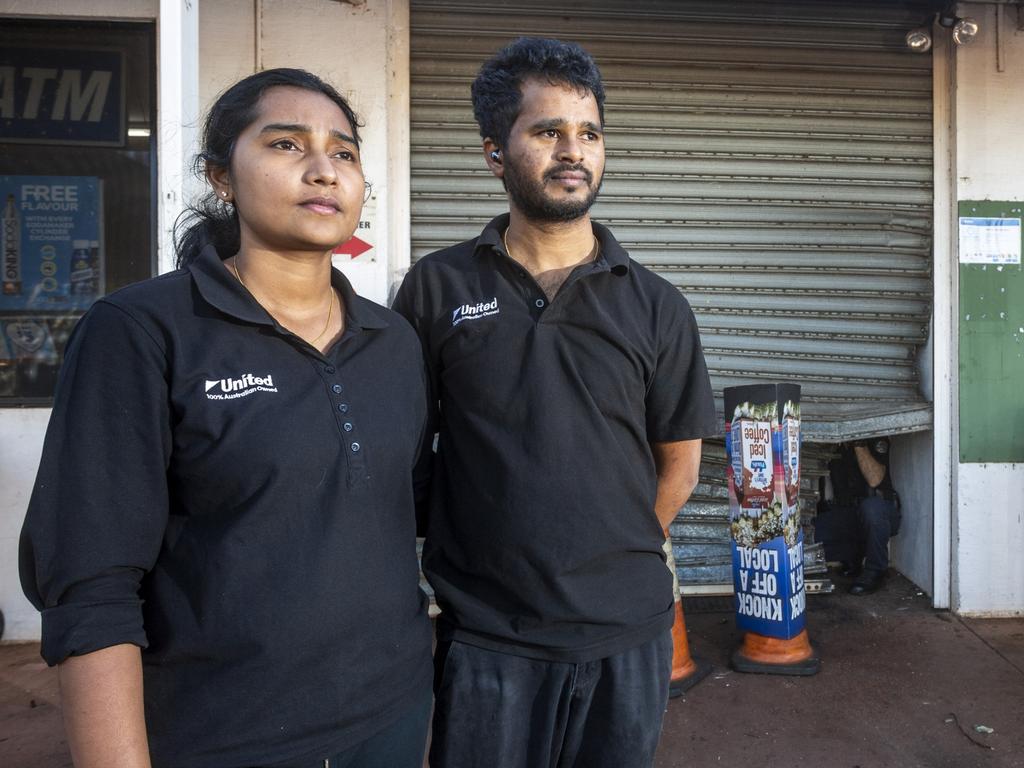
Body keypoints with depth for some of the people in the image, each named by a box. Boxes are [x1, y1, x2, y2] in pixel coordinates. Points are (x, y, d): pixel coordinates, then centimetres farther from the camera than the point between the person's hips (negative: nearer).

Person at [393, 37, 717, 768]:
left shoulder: (655, 305, -1)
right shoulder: (437, 288, -4)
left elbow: (679, 461, 7)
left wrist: (617, 565, 5)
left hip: (627, 633, 2)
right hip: (484, 635, -1)